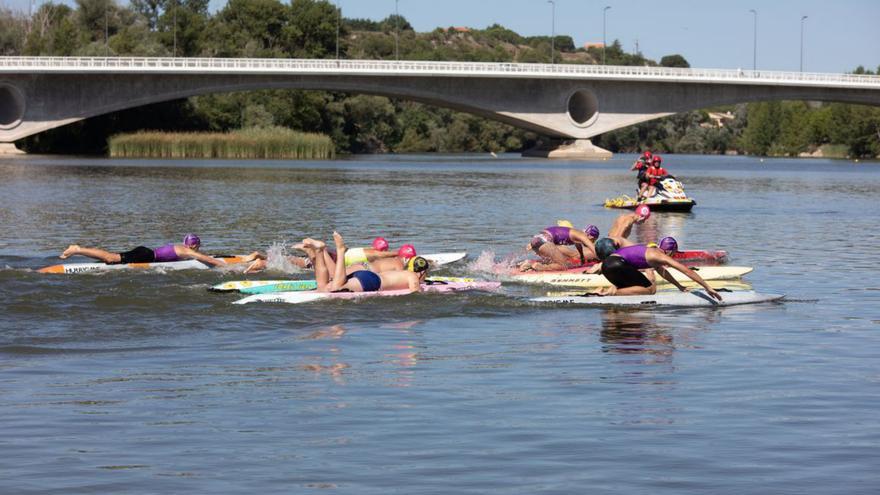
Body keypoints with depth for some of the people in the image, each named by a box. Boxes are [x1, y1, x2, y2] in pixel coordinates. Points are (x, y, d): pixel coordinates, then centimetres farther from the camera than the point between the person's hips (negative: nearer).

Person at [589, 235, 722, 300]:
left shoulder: (651, 251, 25)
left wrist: (679, 286, 49)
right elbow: (687, 271, 0)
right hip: (615, 264, -9)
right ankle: (612, 292, -13)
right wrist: (707, 287, 3)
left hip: (607, 264, 9)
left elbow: (662, 271, 44)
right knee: (651, 289, -5)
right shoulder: (660, 256, -1)